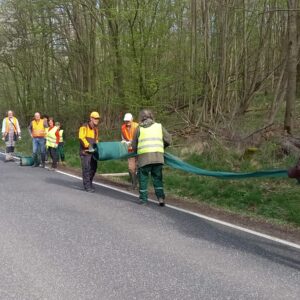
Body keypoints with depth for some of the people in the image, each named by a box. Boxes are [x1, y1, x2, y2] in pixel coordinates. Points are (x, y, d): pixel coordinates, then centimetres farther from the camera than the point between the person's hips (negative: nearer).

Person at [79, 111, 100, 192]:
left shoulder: (95, 128, 17)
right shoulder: (84, 127, -8)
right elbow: (81, 138, -18)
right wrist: (88, 145, -23)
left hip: (93, 152, 8)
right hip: (85, 151, -8)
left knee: (93, 168, 11)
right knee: (87, 168, -7)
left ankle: (89, 184, 27)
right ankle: (87, 186, -1)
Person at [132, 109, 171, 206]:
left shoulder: (139, 129, 7)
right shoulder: (159, 126, 11)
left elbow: (134, 146, 9)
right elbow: (168, 140, 11)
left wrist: (137, 151, 28)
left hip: (143, 156, -2)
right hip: (158, 156, 2)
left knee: (143, 177, 11)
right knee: (157, 177, 12)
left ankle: (143, 198, 15)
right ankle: (160, 197, 4)